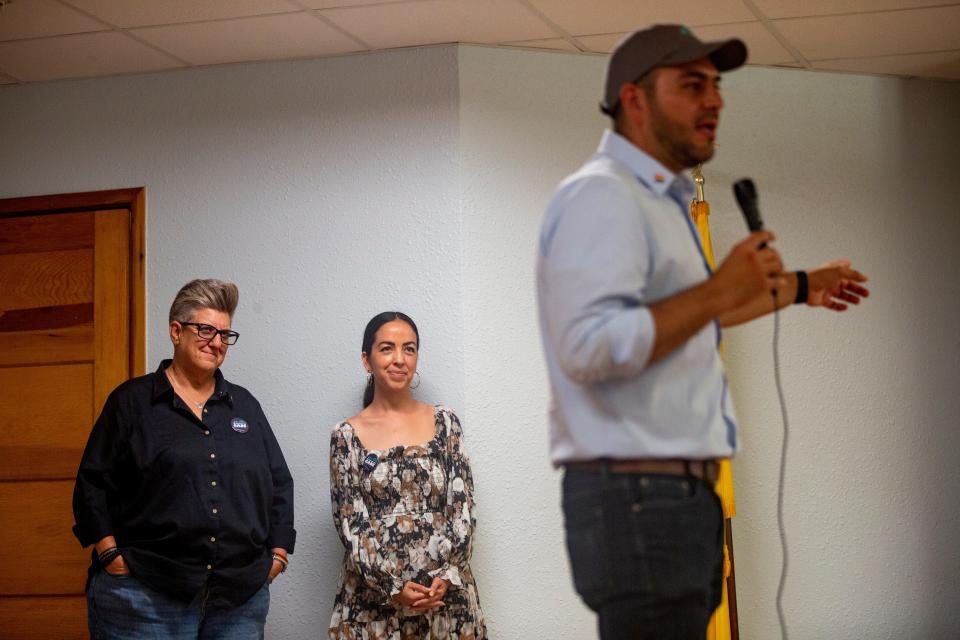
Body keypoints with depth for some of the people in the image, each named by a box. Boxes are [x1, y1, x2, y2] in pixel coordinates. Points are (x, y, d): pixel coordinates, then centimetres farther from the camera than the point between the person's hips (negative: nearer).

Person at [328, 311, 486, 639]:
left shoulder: (445, 422, 4)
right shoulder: (346, 436, 0)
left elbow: (463, 507, 0)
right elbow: (350, 523, -4)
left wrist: (446, 575, -13)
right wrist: (392, 587, -14)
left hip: (445, 594, 1)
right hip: (373, 601, -1)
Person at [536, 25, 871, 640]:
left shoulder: (661, 199, 21)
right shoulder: (601, 196, -12)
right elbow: (589, 347, -26)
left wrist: (796, 287, 45)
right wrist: (720, 290, -20)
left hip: (685, 497, 10)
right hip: (636, 496, -10)